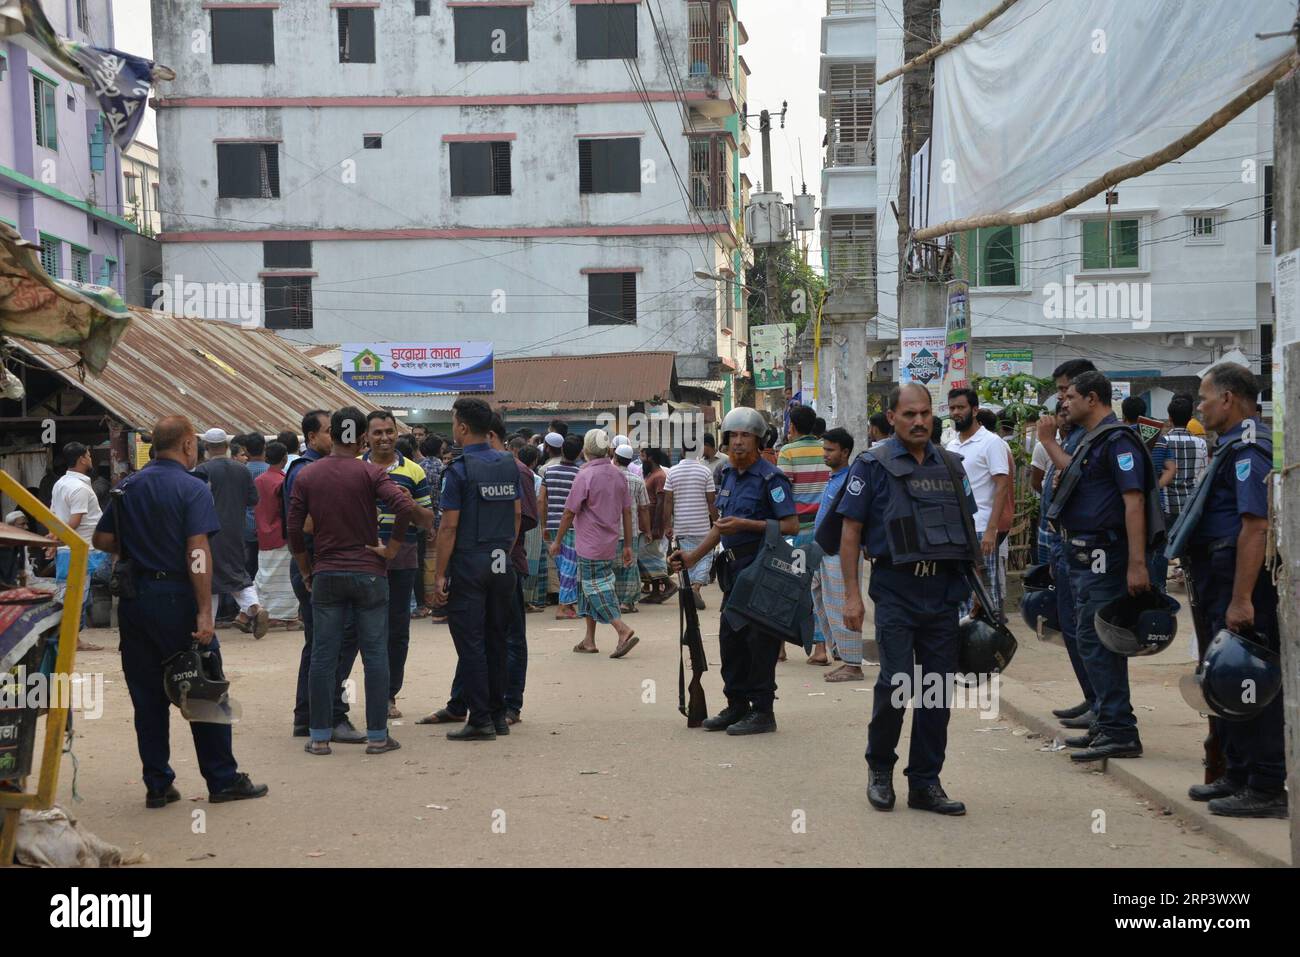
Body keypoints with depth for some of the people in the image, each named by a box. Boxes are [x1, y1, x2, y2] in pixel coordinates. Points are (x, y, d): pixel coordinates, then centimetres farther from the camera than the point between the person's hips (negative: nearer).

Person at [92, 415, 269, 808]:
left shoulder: (127, 488, 9)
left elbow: (102, 539, 10)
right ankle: (223, 780, 11)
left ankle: (157, 786, 15)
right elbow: (198, 553, -18)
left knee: (146, 695, 10)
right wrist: (205, 613, -20)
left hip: (134, 598, 6)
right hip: (176, 598, -6)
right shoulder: (192, 489, -10)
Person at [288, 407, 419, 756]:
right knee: (375, 654, 5)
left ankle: (319, 737, 11)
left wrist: (306, 571, 13)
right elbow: (405, 507, -21)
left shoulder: (306, 476, 3)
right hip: (368, 573, -2)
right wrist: (391, 548, -9)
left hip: (326, 575, 2)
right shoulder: (369, 473, -5)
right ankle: (378, 735, 7)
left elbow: (294, 530, 1)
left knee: (323, 656, 7)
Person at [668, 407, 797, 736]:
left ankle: (762, 712, 4)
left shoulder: (770, 478, -11)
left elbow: (791, 525, -17)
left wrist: (745, 524, -21)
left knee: (759, 642, -4)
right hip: (734, 572, 8)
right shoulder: (728, 474, 14)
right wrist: (692, 556, 16)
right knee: (730, 639, 12)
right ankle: (737, 706, 23)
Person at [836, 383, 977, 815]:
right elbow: (850, 532, -2)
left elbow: (968, 529, 19)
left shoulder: (952, 466, 13)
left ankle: (925, 782, 16)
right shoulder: (873, 466, -1)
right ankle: (879, 767, 15)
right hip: (896, 589, -4)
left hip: (945, 590, 5)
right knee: (896, 682, -8)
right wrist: (851, 594, -8)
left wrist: (976, 587, 12)